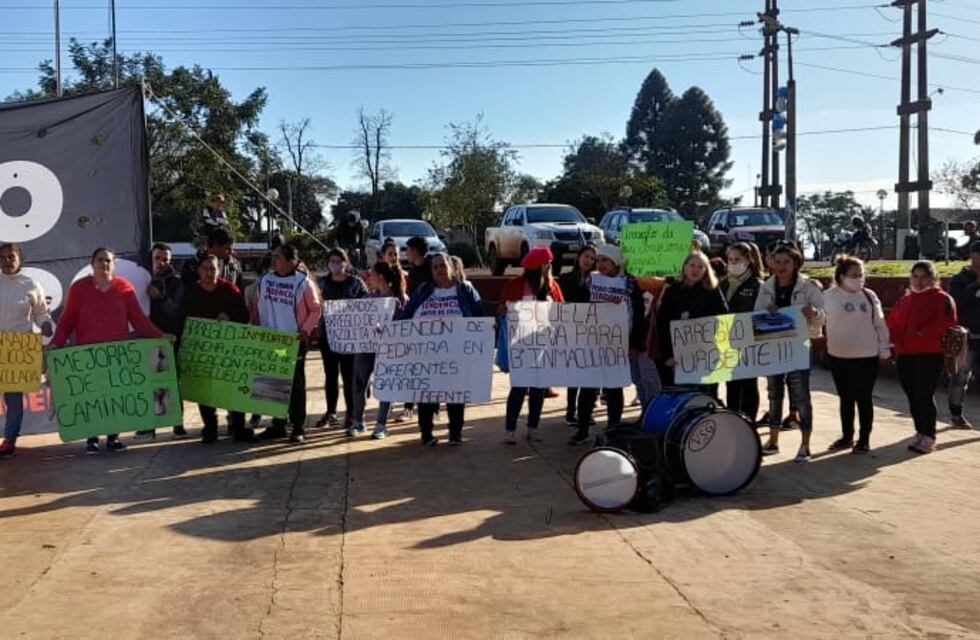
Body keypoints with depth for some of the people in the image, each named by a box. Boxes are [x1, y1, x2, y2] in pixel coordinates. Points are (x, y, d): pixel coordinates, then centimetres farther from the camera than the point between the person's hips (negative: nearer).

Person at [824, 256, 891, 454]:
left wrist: (885, 347, 5)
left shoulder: (869, 296, 1)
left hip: (867, 356, 0)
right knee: (845, 398, 11)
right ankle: (847, 436, 23)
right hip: (839, 356, 0)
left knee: (864, 398, 5)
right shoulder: (830, 296, -4)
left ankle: (864, 439, 15)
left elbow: (880, 323, 5)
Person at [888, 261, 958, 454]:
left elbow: (947, 323, -17)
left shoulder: (942, 298, -2)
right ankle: (920, 433, 21)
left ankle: (929, 437, 1)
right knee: (913, 397, 11)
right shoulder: (904, 300, 19)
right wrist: (896, 338, -1)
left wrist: (923, 333, -21)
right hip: (904, 355, 7)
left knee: (925, 396, -7)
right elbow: (892, 323, 18)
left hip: (929, 356, -7)